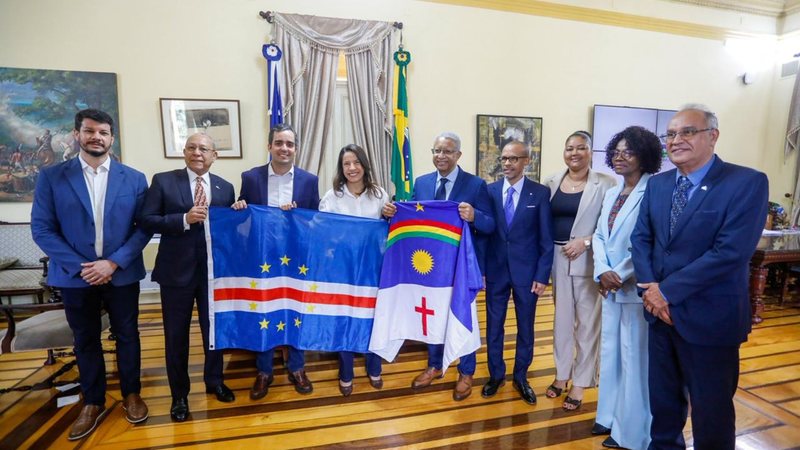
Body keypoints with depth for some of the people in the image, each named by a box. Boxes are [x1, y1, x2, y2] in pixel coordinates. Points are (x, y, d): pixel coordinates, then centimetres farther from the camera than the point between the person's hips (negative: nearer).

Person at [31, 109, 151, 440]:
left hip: (122, 274, 0)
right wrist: (79, 266, -13)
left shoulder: (134, 179, -1)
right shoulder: (51, 177, -1)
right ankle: (93, 403, 32)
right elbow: (41, 229, -4)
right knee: (85, 340, 14)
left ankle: (131, 394, 31)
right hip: (75, 275, 0)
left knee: (127, 335, 11)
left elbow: (145, 226, -4)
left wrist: (114, 262, -14)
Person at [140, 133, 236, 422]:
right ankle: (179, 394, 33)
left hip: (214, 270, 2)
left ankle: (214, 381, 39)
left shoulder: (225, 188, 4)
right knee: (176, 335, 12)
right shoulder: (163, 181, -3)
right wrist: (184, 219, -21)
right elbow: (146, 221, -9)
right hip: (177, 270, -2)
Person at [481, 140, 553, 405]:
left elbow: (546, 238, -4)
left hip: (527, 270, -1)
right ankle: (496, 374, 31)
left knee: (526, 326, 12)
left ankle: (520, 378, 32)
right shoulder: (489, 190, 1)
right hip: (496, 269, 2)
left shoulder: (540, 193, -4)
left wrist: (542, 275, -8)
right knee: (494, 325, 12)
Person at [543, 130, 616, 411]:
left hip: (588, 261, -4)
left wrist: (586, 241, -19)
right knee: (562, 318, 16)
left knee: (587, 322, 7)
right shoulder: (551, 183, 4)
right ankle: (561, 374, 33)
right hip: (558, 259, 4)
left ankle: (580, 383, 23)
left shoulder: (605, 183, -7)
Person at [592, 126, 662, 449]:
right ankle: (610, 416, 34)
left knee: (633, 357, 5)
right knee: (610, 351, 17)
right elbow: (599, 236, 6)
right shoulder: (611, 194, 12)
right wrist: (603, 272, -9)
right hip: (610, 286, 8)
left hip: (637, 287, -7)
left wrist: (620, 275, -15)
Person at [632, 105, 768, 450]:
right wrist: (650, 289, -10)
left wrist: (667, 290, -19)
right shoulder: (657, 184, 6)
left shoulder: (748, 183, -12)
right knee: (663, 398, 21)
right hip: (661, 310, 5)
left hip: (709, 317, -5)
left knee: (711, 408, 14)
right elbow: (641, 238, 4)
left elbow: (731, 251, -21)